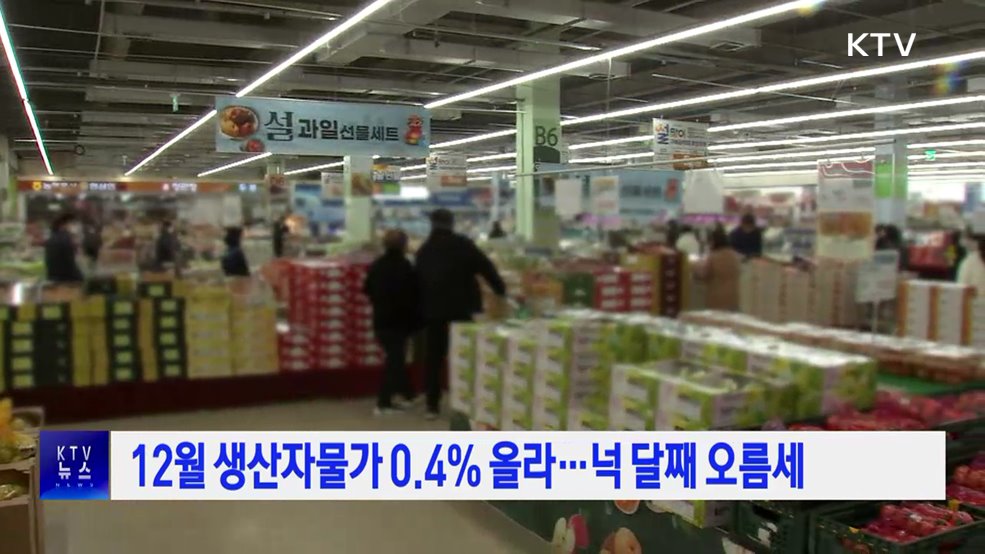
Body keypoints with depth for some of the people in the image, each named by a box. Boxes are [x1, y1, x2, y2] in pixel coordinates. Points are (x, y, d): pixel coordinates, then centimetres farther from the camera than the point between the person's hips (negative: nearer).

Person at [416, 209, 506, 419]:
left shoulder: (423, 250, 13)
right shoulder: (463, 245, -3)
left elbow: (418, 283, 13)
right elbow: (486, 267, -4)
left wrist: (422, 310, 15)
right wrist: (500, 290, 8)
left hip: (432, 311, 4)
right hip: (460, 309, -4)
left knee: (433, 357, 8)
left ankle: (432, 405, 9)